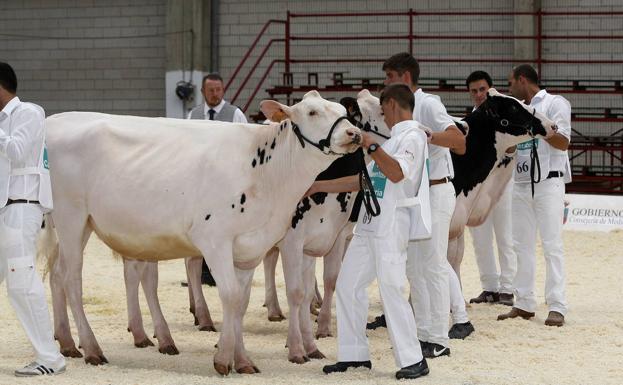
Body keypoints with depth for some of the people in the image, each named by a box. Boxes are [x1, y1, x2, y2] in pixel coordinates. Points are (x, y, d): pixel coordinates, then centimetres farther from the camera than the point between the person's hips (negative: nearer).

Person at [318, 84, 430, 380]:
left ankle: (413, 360, -4)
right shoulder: (394, 139, 21)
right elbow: (363, 180, 23)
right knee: (347, 285, 8)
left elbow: (397, 173, -23)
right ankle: (354, 354, 14)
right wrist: (318, 187, 24)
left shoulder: (412, 136, -6)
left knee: (390, 290, -10)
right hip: (369, 224, 10)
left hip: (392, 224, -10)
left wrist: (372, 147, -20)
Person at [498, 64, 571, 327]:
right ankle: (524, 304, 11)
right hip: (521, 183, 7)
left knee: (552, 245, -8)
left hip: (548, 182, -7)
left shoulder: (554, 103, -4)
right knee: (522, 245, 6)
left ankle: (556, 307, -9)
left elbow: (563, 142, -12)